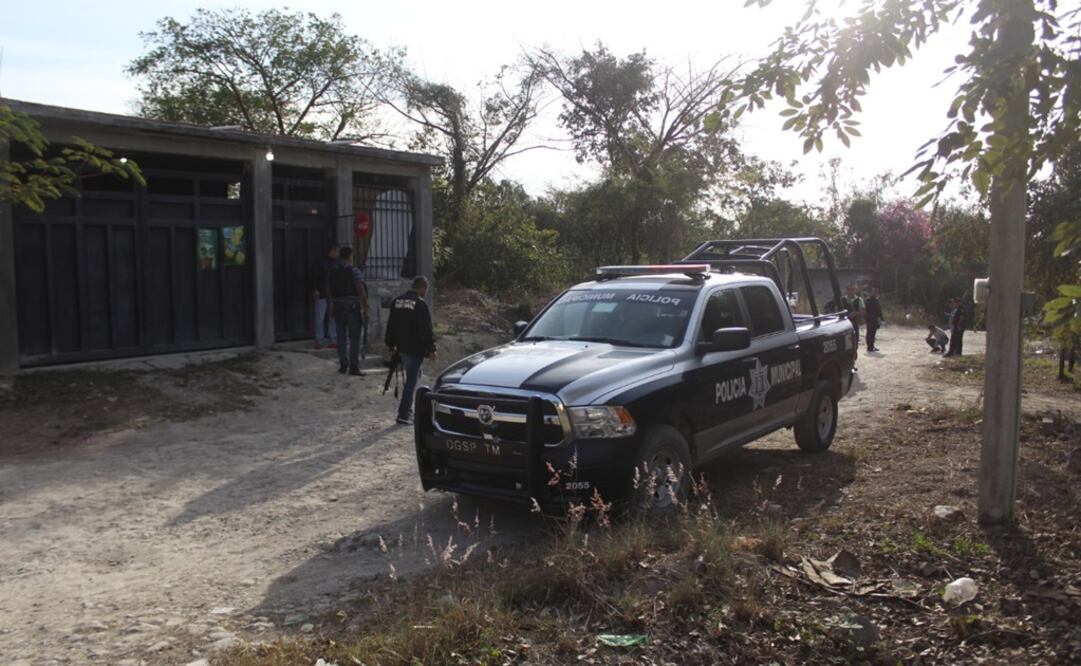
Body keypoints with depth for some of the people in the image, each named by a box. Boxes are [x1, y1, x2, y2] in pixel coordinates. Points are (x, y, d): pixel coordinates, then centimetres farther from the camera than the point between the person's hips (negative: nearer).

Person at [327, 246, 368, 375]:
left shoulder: (333, 272, 8)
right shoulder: (354, 271, -10)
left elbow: (329, 291, 14)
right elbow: (361, 291, -16)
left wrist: (331, 308, 24)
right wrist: (365, 308, -11)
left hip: (338, 308, 6)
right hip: (352, 307, -5)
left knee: (341, 337, 12)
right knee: (354, 338, -2)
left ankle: (343, 365, 17)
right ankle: (354, 367, -3)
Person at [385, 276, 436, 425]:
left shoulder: (397, 301, 8)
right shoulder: (420, 304, -16)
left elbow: (391, 324, 15)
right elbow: (426, 329, -17)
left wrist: (390, 344, 23)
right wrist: (431, 348, -11)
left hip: (402, 347, 8)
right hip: (415, 348, -8)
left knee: (412, 377, 21)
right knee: (411, 380, -3)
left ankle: (407, 411, 23)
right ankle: (403, 415, -4)